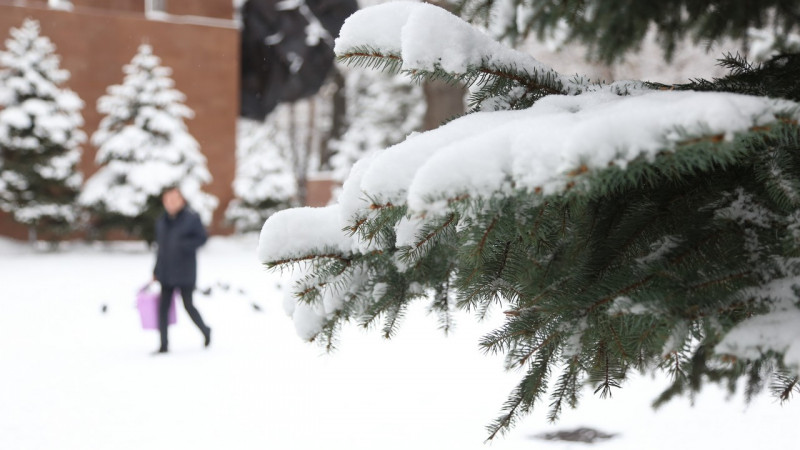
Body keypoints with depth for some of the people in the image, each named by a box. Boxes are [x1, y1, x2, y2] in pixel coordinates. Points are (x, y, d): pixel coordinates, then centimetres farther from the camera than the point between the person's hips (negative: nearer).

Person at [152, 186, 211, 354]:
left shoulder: (192, 217, -7)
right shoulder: (161, 222, 9)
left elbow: (202, 238, -7)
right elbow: (161, 246, 15)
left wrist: (184, 245, -23)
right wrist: (156, 271, 15)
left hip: (185, 272, -5)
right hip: (166, 273, 5)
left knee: (188, 305, 1)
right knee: (163, 307, 0)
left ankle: (205, 331, 27)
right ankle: (164, 345, 6)